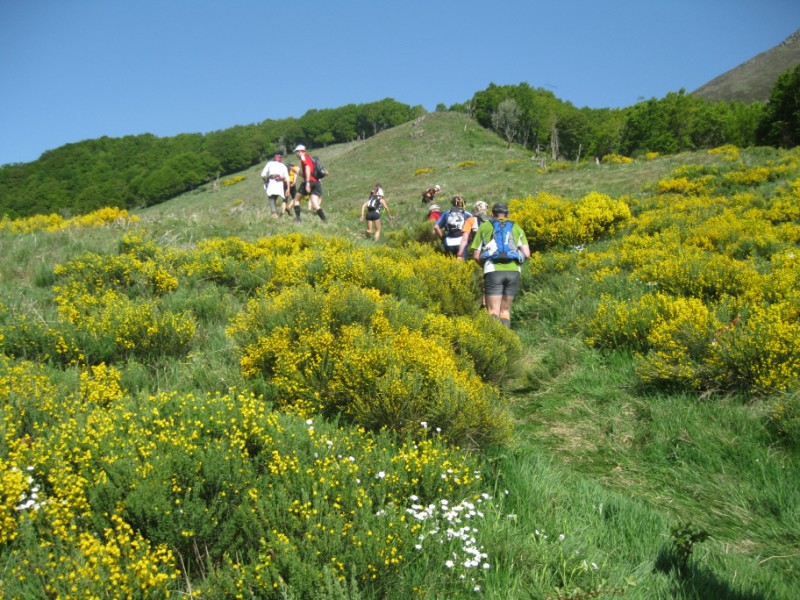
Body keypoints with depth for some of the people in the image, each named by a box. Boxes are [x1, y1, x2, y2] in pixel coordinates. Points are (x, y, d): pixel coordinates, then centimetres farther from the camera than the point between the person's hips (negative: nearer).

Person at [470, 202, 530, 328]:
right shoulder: (516, 228, 18)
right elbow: (527, 254, 7)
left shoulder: (484, 227, 14)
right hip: (513, 271, 2)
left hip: (494, 271, -2)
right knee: (505, 310, 15)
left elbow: (476, 255, 8)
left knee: (493, 311, -4)